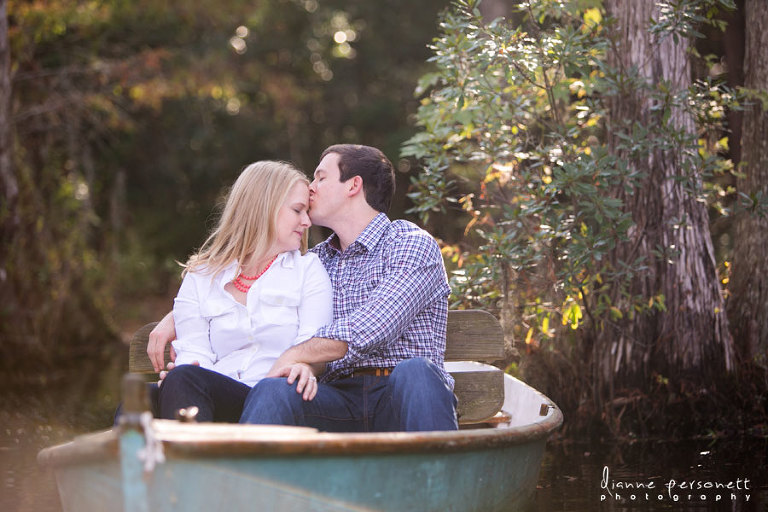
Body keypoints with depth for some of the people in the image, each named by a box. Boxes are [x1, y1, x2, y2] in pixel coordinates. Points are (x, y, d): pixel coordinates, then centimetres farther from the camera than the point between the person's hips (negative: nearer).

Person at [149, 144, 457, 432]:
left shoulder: (412, 243, 6)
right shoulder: (319, 261, 26)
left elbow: (372, 327, -11)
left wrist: (293, 356, -16)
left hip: (400, 396, -4)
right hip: (341, 399, 4)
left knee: (415, 371, -39)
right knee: (273, 390, -28)